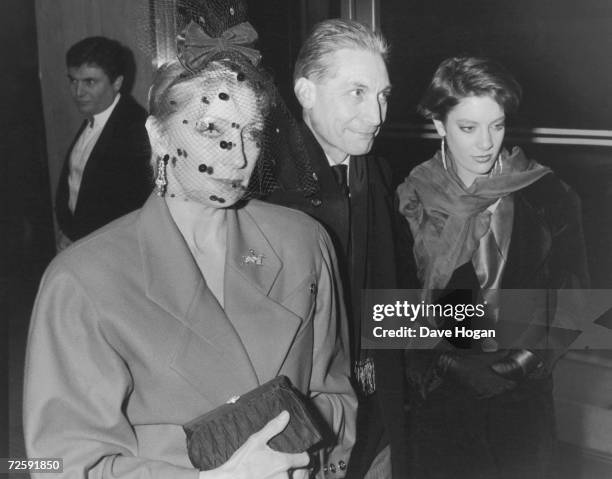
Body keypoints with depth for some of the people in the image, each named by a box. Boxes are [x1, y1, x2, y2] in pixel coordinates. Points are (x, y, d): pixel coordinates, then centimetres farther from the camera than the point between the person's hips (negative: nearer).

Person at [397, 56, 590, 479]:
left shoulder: (547, 194, -4)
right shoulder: (413, 197, -4)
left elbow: (574, 293, 2)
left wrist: (534, 356, -8)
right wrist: (444, 364, -9)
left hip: (524, 393, 0)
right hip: (440, 394, 0)